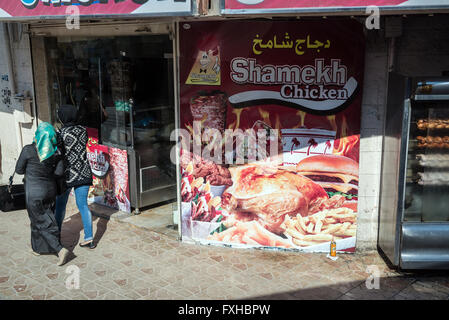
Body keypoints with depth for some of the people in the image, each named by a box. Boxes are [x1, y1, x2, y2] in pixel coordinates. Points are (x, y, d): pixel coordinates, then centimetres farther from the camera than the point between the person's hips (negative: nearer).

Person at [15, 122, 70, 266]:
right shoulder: (54, 151, -7)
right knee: (38, 220, 23)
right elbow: (60, 171, -7)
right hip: (50, 189, 5)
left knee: (42, 223, 5)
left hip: (34, 192, -5)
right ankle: (38, 248, 35)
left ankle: (60, 249, -6)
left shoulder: (28, 150, -18)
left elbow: (19, 170, -6)